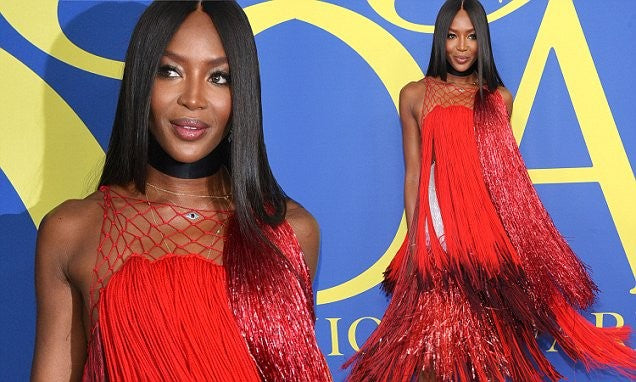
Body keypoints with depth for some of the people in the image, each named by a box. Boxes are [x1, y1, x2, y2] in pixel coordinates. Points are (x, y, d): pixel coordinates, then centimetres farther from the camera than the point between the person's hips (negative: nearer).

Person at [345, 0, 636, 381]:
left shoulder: (499, 98, 10)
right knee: (434, 340, -1)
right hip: (439, 227, -2)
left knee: (488, 336, 5)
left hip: (492, 228, 2)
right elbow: (413, 174, 4)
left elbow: (507, 171, 12)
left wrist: (513, 233, 6)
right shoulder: (415, 96, 4)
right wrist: (414, 239, -1)